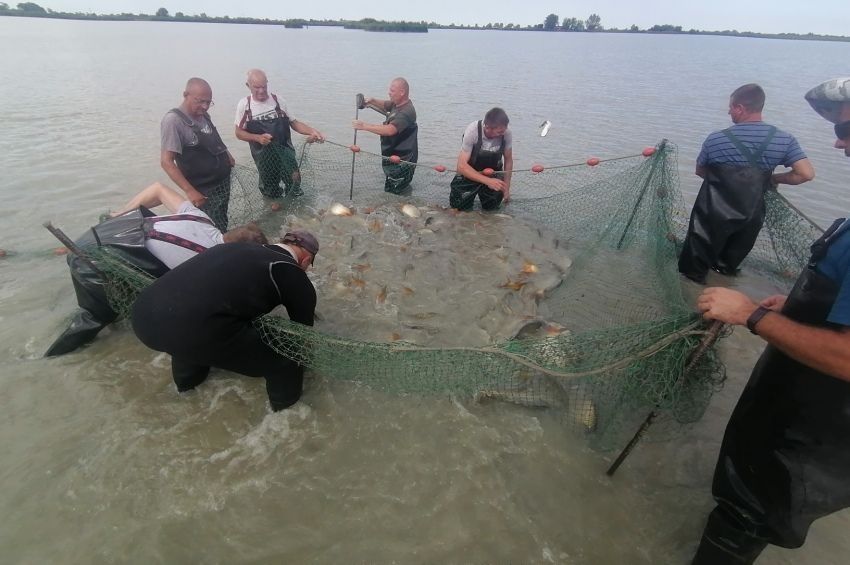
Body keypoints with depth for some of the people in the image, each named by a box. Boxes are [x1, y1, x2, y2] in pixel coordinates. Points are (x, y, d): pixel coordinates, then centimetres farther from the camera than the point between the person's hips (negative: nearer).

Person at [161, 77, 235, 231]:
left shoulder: (203, 115, 6)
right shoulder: (173, 120, -17)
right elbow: (166, 161, -21)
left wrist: (226, 154, 6)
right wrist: (190, 191, -27)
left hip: (223, 182, 8)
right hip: (204, 192, -8)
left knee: (222, 228, 18)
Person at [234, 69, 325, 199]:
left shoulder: (278, 101, -5)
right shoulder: (244, 105, -5)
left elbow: (294, 123, 2)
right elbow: (239, 133, 1)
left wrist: (312, 131, -17)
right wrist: (258, 138, -19)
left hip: (285, 151, 0)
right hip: (263, 157, 0)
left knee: (294, 182, -9)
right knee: (271, 193, 10)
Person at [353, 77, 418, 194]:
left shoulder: (407, 112, -24)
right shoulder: (396, 104, 7)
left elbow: (389, 130, -36)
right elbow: (385, 105, 28)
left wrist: (365, 126, -33)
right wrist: (372, 101, 8)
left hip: (402, 162, -10)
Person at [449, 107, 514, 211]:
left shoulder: (506, 132, -22)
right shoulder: (473, 131, -31)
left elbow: (508, 160, -5)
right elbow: (461, 166, -32)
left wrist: (506, 188, -5)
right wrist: (487, 181, -42)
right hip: (470, 174, -2)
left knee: (491, 207, -5)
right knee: (459, 206, -10)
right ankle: (470, 193, 24)